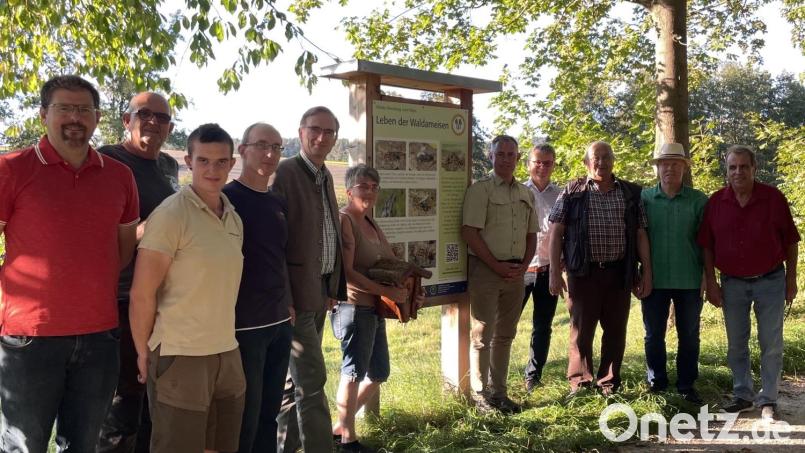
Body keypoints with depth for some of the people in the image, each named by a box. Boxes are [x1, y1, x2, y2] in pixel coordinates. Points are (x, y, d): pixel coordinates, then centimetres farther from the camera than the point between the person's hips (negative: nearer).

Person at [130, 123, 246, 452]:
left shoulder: (234, 219, 9)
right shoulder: (171, 215, -12)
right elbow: (142, 294, -12)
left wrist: (224, 340, 13)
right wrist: (144, 354, -7)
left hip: (227, 352, 7)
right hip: (180, 355, -7)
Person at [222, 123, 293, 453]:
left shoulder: (279, 204, 12)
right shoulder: (226, 199, -9)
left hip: (280, 323, 7)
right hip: (244, 324, -7)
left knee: (269, 412, 14)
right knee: (245, 417, 2)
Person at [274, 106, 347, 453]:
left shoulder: (325, 176, 13)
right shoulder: (285, 173, -13)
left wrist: (333, 288, 15)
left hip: (321, 288, 8)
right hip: (297, 291, -8)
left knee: (294, 378, 17)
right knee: (312, 381, -4)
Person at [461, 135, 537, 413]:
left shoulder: (526, 194, 13)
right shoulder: (480, 190, -6)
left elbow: (531, 235, 17)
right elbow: (469, 232, -13)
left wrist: (523, 266, 1)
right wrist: (497, 266, -13)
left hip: (516, 273, 6)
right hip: (485, 270, -6)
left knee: (505, 335, 12)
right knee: (482, 335, 0)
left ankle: (499, 392, 22)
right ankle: (480, 394, 10)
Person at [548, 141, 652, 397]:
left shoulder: (631, 193, 9)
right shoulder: (573, 192, 2)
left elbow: (641, 235, 9)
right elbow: (556, 232, -1)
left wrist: (647, 272, 3)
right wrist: (554, 272, -7)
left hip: (619, 272, 2)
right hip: (584, 272, -2)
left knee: (616, 330, 8)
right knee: (581, 329, 3)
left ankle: (608, 384, 21)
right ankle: (579, 383, 16)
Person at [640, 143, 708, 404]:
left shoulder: (699, 200, 0)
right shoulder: (644, 198, 0)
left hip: (689, 281, 0)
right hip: (655, 280, 0)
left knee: (689, 336, 9)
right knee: (654, 335, 9)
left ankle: (686, 385, 23)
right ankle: (656, 383, 23)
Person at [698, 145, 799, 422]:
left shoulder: (774, 198, -6)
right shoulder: (715, 202, -2)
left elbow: (790, 240, 0)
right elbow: (707, 245, 2)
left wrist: (791, 278, -1)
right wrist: (710, 282, -2)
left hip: (770, 281, -2)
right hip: (732, 284, 2)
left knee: (771, 344, 3)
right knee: (736, 344, 11)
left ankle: (768, 401, 14)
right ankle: (742, 395, 25)